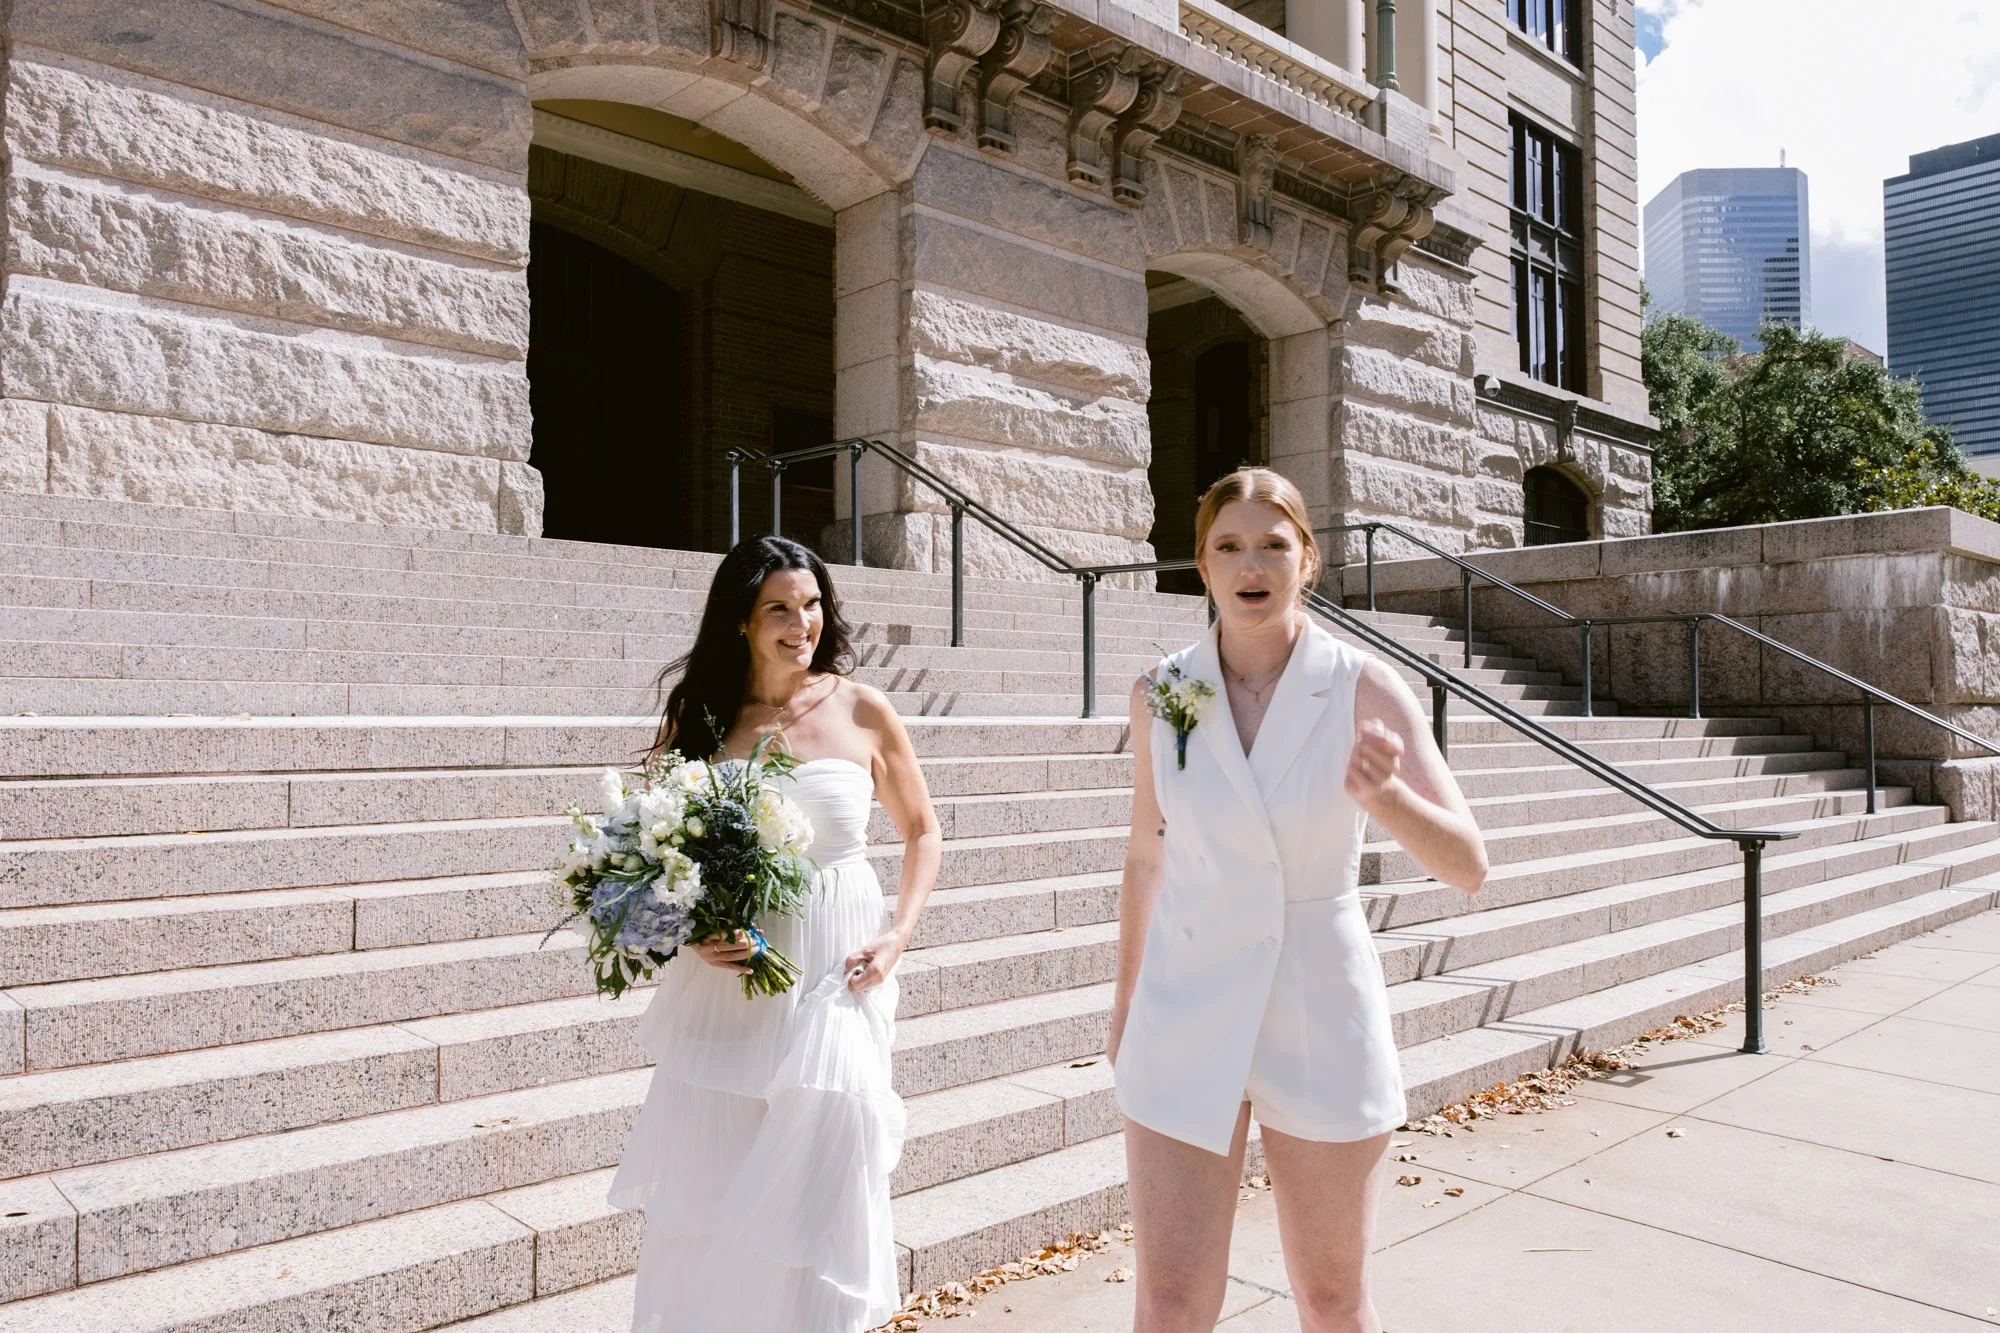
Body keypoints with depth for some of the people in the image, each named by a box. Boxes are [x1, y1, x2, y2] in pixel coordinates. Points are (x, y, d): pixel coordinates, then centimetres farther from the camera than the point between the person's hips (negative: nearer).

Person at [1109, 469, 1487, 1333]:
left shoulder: (1364, 689, -9)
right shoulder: (1161, 693, -3)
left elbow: (1466, 867, -11)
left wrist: (1385, 794, -31)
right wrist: (1124, 999, 17)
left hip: (1324, 1013, -1)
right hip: (1187, 1015, 1)